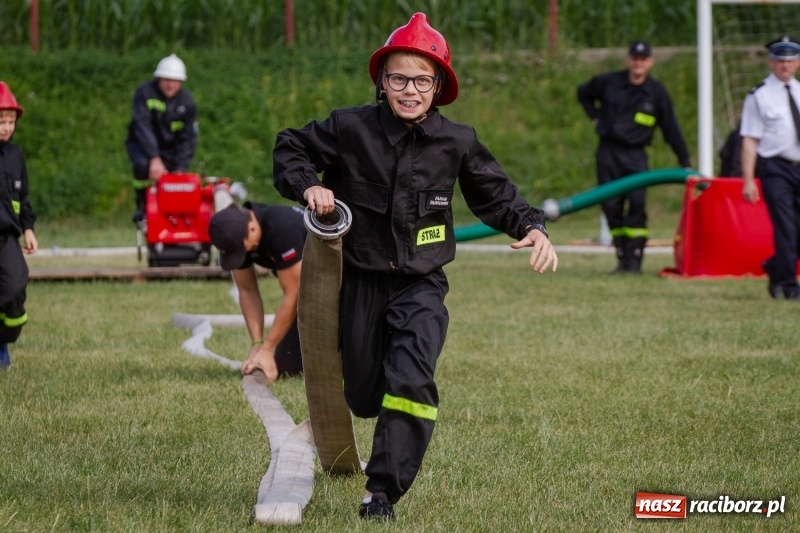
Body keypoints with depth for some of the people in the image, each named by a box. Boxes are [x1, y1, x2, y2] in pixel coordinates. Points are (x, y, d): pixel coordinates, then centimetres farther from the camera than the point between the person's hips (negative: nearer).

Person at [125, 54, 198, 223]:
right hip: (142, 144, -3)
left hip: (170, 148, 4)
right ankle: (142, 206, -12)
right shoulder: (144, 93, -21)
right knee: (142, 165, -34)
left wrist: (180, 168, -23)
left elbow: (188, 138, -11)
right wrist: (154, 158, -43)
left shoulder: (186, 101, -11)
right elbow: (142, 126, -31)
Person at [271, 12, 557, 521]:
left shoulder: (457, 142, -6)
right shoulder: (349, 128, -9)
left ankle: (383, 492, -15)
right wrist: (308, 185, -14)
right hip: (362, 282, 1)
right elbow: (290, 148, 6)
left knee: (411, 382, -23)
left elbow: (495, 194, 8)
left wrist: (532, 226, -10)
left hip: (422, 287, -1)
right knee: (364, 397, 11)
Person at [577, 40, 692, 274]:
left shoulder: (657, 92, 2)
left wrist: (685, 162, 3)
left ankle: (634, 260, -11)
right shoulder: (608, 82, 2)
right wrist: (595, 117, 10)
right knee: (611, 207, -1)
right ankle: (622, 259, 7)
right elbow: (583, 93, 23)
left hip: (635, 156, -1)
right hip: (608, 152, 1)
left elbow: (671, 129, 4)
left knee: (637, 205, -14)